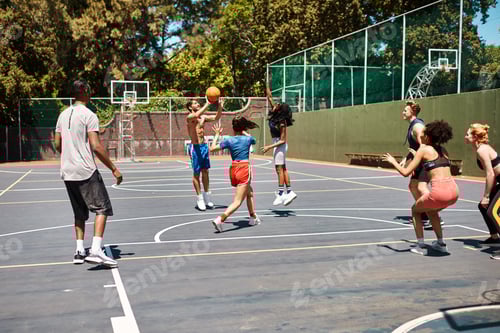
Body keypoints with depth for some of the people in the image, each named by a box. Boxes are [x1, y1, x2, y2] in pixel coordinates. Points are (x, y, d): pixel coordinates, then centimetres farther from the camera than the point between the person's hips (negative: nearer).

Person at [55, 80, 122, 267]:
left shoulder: (63, 115, 11)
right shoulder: (89, 115, -10)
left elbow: (57, 145, 15)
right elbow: (96, 146, -17)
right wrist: (114, 169, -11)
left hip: (67, 172, 7)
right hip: (86, 171, -7)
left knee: (79, 213, 17)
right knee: (102, 208, -2)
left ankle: (80, 251, 16)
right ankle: (96, 250, -12)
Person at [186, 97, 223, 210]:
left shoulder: (203, 117, 11)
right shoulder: (190, 117, -9)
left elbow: (216, 118, 9)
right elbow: (197, 114, -30)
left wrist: (220, 107, -7)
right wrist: (208, 103, -30)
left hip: (204, 146, 7)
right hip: (195, 147, -6)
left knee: (205, 171, 11)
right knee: (196, 173, 1)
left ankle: (207, 196, 21)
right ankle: (199, 198, 8)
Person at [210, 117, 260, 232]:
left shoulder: (229, 140, 2)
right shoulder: (248, 139, 1)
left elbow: (212, 148, 5)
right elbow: (253, 140, 27)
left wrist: (217, 134, 13)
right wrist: (244, 132, 31)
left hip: (233, 170, 5)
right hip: (244, 169, -5)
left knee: (250, 193, 27)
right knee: (237, 201, -8)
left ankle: (253, 218, 36)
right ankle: (220, 219, -25)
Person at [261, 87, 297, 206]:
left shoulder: (282, 123, -22)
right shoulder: (274, 113, -2)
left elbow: (283, 140, -19)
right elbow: (269, 97, 4)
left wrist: (269, 147, -22)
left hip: (280, 145, -9)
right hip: (276, 144, 9)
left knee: (279, 169, -5)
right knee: (283, 169, 10)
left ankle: (281, 194, 0)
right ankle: (289, 192, 15)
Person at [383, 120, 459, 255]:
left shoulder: (424, 149, 0)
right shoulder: (443, 150, 17)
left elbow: (405, 172, -3)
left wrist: (393, 161, 14)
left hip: (439, 191, -6)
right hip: (454, 191, 6)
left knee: (415, 210, 21)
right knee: (431, 211, 35)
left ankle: (420, 246, 19)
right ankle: (440, 243, 36)